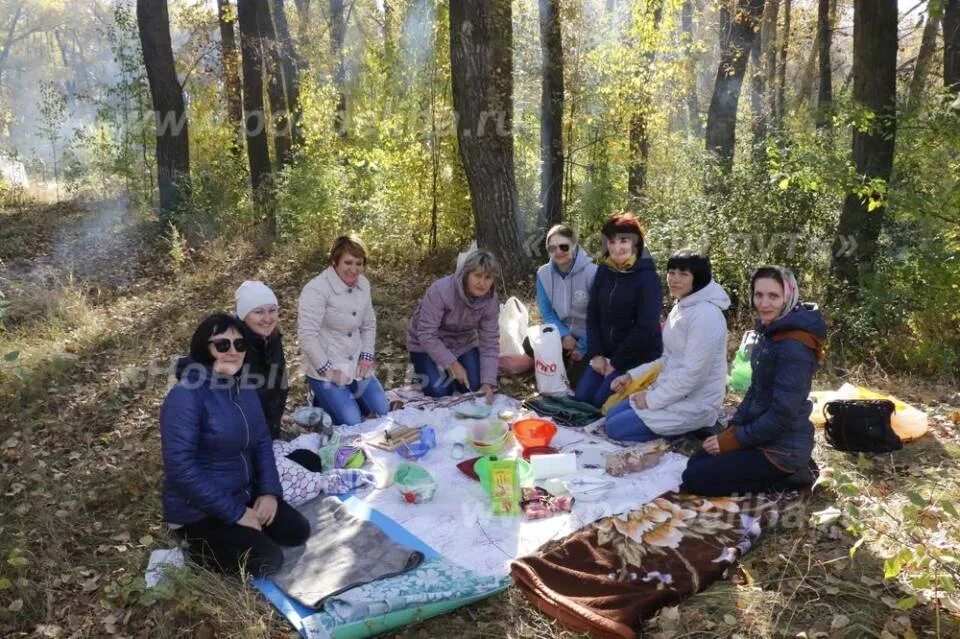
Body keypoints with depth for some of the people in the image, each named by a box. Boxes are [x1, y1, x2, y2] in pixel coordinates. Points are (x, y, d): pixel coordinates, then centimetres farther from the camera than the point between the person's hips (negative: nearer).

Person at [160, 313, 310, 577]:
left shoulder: (244, 388, 1)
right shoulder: (185, 396, -25)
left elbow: (262, 442, 8)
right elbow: (181, 468, -28)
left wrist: (269, 491, -7)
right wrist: (235, 513, -23)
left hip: (244, 494, 8)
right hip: (198, 512, -8)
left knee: (298, 532, 4)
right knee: (267, 560, -14)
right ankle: (197, 546, 5)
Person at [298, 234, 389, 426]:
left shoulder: (363, 285, 2)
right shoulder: (317, 289, -21)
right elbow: (307, 335, -23)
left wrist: (366, 356, 0)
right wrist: (326, 369, -19)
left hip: (356, 366, 7)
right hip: (326, 371, -7)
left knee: (383, 413, 8)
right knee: (352, 422, -13)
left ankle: (334, 400, 29)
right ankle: (322, 404, 17)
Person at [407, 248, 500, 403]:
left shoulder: (491, 301, -18)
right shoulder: (441, 290, -34)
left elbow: (490, 344, -15)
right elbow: (426, 334, -30)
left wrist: (488, 383, -24)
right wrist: (453, 364, -31)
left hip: (463, 344, 4)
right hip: (427, 345, -4)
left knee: (475, 387, -9)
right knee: (439, 391, -18)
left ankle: (449, 374, 23)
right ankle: (423, 373, 16)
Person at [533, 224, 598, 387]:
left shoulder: (592, 272, -23)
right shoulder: (543, 273, -9)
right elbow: (547, 313, -2)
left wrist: (582, 347, -13)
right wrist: (563, 335, -18)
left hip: (588, 338, -4)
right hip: (562, 335, 4)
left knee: (577, 382, -13)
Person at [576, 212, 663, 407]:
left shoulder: (647, 277, -16)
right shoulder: (604, 270, 2)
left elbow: (645, 327, -20)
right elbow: (592, 314, 5)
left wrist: (616, 363, -16)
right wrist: (595, 354, -5)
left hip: (638, 356, -6)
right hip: (606, 353, 6)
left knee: (602, 400, -14)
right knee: (581, 396, -1)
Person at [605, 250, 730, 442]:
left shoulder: (706, 314, -22)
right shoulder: (680, 307, 9)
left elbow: (693, 373, -25)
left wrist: (653, 399, -17)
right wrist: (631, 376, 8)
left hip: (694, 404, -10)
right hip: (676, 393, 10)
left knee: (616, 428, -8)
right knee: (612, 415, 13)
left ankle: (688, 433, -1)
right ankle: (680, 432, 12)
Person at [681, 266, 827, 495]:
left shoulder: (794, 346, -24)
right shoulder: (771, 331, 6)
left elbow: (782, 414, -25)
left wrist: (732, 440, -17)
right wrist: (733, 428, 2)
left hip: (783, 447, -9)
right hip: (763, 434, 9)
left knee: (694, 479, -6)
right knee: (696, 463, 16)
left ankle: (788, 476, -1)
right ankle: (787, 472, 13)